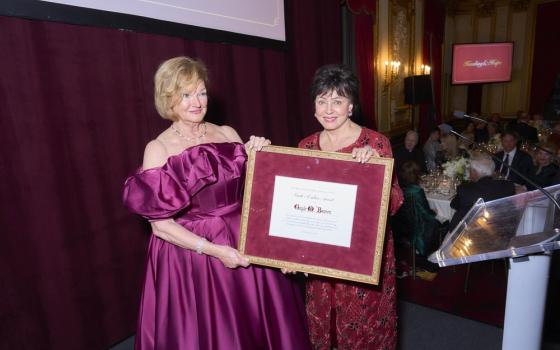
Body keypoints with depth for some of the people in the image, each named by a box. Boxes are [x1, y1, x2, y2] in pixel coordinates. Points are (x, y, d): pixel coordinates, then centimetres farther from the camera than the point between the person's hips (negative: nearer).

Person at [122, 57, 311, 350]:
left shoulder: (228, 134, 3)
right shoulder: (158, 149, -7)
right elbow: (160, 225, -10)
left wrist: (258, 155, -8)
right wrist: (212, 249, -18)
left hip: (244, 244, 4)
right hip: (190, 254, -3)